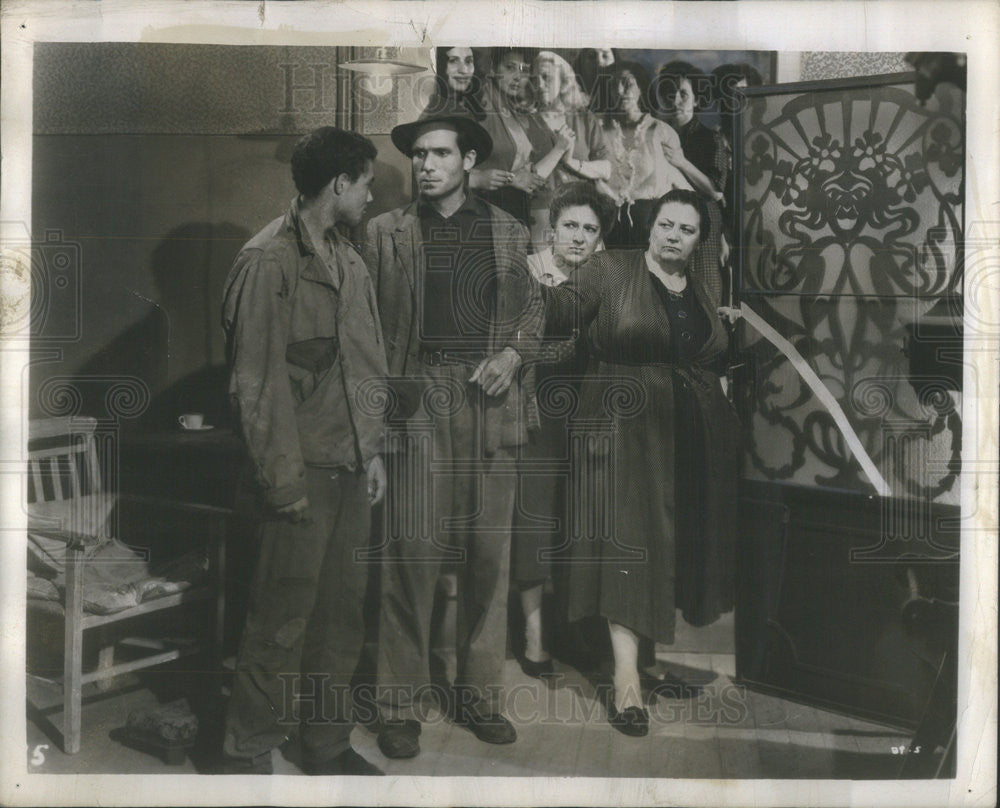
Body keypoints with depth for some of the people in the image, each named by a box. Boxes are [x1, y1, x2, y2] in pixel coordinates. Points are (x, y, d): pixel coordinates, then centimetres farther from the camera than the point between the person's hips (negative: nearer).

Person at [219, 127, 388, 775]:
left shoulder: (350, 262, 14)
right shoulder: (268, 261, -10)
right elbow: (257, 379, -13)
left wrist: (374, 448, 13)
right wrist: (284, 478, -14)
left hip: (352, 467, 8)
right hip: (303, 470, -7)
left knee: (344, 612, 13)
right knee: (282, 620, -2)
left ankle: (328, 745, 26)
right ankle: (248, 757, 13)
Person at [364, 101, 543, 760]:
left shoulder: (509, 231, 15)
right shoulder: (387, 232, 10)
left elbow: (533, 308, 16)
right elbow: (368, 319, 6)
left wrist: (512, 354, -4)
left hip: (490, 400, 2)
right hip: (417, 397, -2)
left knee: (490, 549, 3)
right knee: (412, 546, -6)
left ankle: (480, 694, 16)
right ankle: (400, 704, 4)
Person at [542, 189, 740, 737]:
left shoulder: (700, 291, 15)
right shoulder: (610, 270, 0)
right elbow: (562, 311, -11)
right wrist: (539, 287, -30)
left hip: (696, 440, 6)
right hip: (627, 429, -5)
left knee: (688, 545, 9)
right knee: (628, 542, -10)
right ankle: (626, 677, -9)